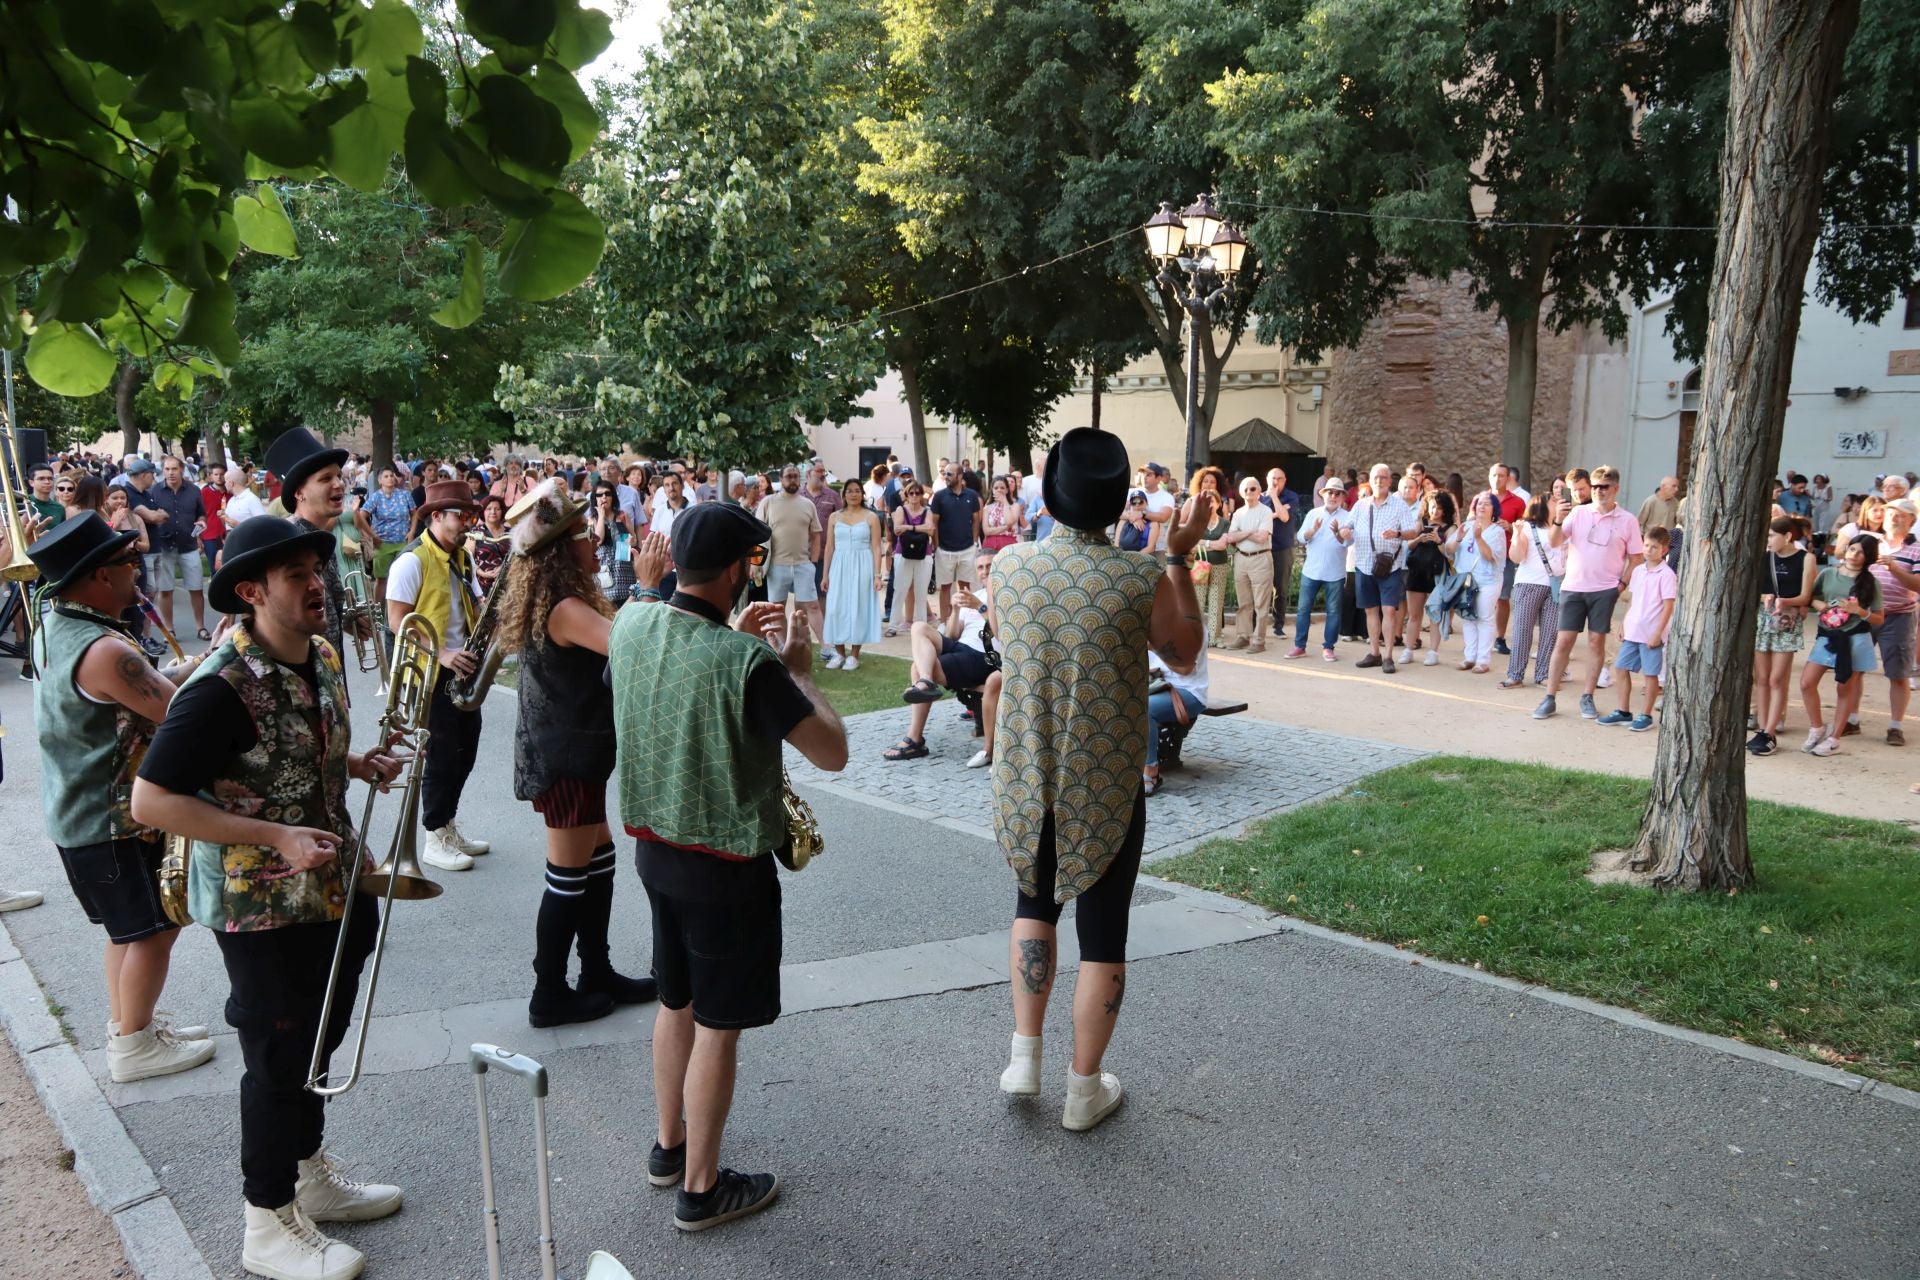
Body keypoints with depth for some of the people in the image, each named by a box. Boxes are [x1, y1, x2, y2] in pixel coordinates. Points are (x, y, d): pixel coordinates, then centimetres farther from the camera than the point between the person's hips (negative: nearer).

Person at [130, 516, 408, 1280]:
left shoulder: (322, 659, 2)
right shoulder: (223, 687, -24)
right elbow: (151, 801, -23)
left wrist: (357, 764, -2)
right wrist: (276, 837, -28)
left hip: (330, 892, 8)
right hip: (261, 907, -8)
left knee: (316, 1043, 23)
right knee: (280, 1060, 7)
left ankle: (312, 1179, 43)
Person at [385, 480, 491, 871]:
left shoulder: (462, 558, 10)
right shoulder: (412, 561, -15)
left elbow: (476, 605, 15)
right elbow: (397, 622, -17)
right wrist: (441, 655, -24)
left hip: (463, 668, 8)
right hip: (430, 672, -8)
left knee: (465, 751, 13)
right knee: (442, 754, -2)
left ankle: (448, 825, 28)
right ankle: (435, 840, 11)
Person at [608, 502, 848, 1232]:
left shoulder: (630, 624, -5)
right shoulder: (748, 663, -27)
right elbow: (833, 753, -20)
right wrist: (798, 669, -8)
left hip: (654, 846, 7)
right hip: (725, 865, -7)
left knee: (676, 1002, 24)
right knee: (718, 1026, 8)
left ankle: (669, 1146, 41)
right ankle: (701, 1188, 23)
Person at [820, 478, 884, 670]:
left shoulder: (871, 518, 1)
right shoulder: (835, 517, 9)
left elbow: (876, 548, -2)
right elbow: (829, 547, 10)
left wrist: (877, 575, -9)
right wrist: (825, 574, 6)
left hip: (862, 567, -2)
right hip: (839, 567, 3)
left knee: (858, 609, -1)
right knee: (836, 609, 0)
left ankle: (854, 655, 7)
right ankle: (839, 653, 11)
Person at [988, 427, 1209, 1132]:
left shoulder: (1008, 563, -9)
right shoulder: (1143, 577, -17)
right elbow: (1184, 656, 1)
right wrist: (1180, 557, 3)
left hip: (1025, 778, 3)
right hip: (1107, 785, -3)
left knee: (1034, 901, 26)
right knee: (1102, 935, 12)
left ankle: (1024, 1056, 26)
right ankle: (1085, 1090, 23)